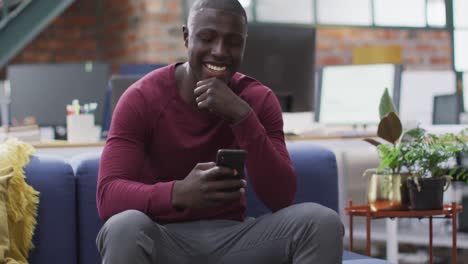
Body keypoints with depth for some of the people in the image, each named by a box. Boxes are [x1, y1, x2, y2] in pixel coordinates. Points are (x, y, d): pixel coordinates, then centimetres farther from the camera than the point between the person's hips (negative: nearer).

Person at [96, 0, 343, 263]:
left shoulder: (258, 99, -2)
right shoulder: (142, 98, -10)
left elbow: (282, 198, -12)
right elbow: (108, 196, -20)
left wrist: (242, 116, -24)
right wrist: (178, 192, -40)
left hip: (232, 238, 3)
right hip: (164, 240, -2)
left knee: (322, 221, -22)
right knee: (125, 226, -37)